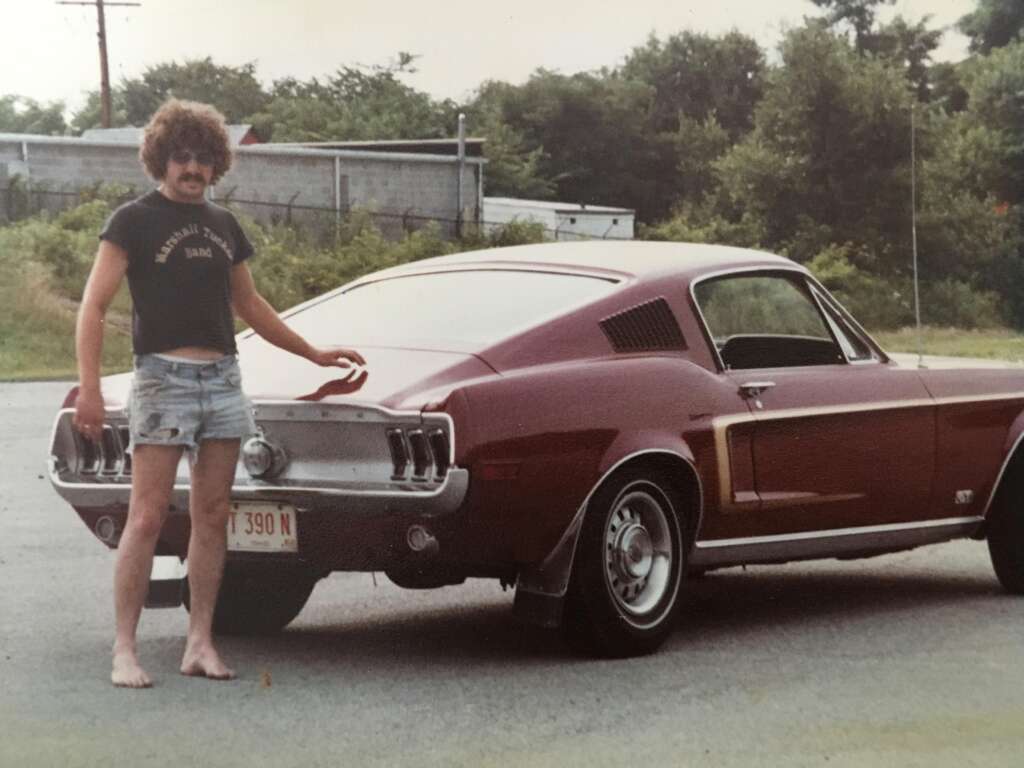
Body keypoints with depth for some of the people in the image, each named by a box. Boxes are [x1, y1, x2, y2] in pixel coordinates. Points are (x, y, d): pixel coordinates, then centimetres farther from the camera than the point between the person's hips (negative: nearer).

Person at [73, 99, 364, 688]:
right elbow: (94, 309, -7)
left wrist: (314, 354, 25)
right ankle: (125, 650, -9)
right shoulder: (134, 221, -1)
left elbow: (250, 304, 26)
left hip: (223, 379, 6)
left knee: (212, 517, 4)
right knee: (148, 518, -10)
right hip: (163, 378, -5)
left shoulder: (223, 225, 15)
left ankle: (201, 643, 8)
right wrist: (90, 388, -19)